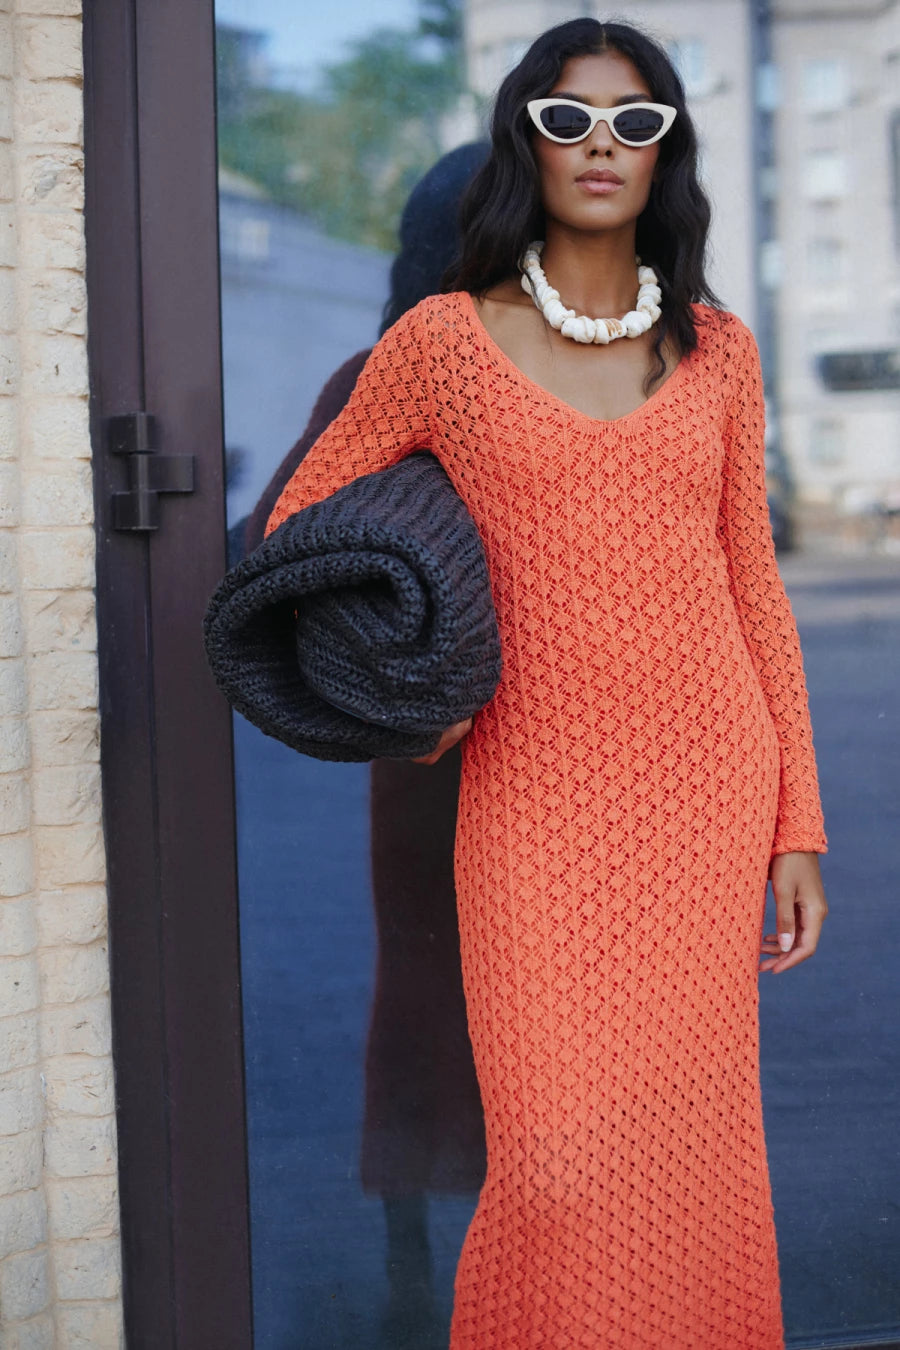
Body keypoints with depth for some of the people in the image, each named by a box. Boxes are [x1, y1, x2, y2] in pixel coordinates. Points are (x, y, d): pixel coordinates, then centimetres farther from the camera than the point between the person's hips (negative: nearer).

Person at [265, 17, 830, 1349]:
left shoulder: (715, 347, 10)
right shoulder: (444, 340, 3)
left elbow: (753, 584, 12)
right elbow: (301, 529, 12)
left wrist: (797, 825, 8)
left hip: (707, 777, 2)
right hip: (535, 790, -2)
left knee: (693, 1146, 5)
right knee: (558, 1163, -6)